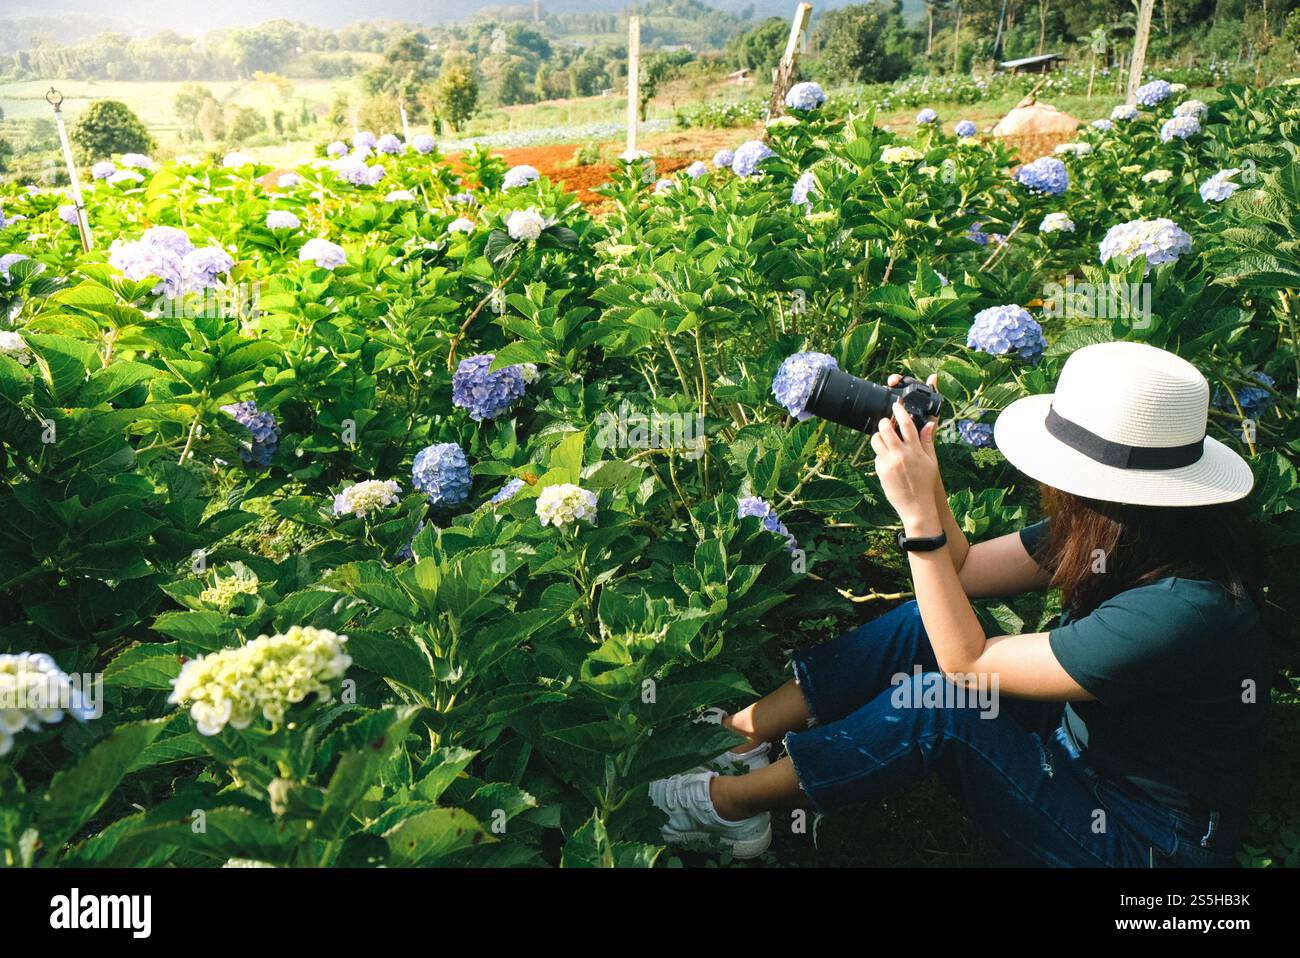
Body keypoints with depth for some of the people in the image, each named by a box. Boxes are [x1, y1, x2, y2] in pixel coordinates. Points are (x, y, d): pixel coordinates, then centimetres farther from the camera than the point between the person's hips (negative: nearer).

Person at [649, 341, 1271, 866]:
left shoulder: (1180, 611, -34)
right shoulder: (1112, 531, -10)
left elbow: (967, 662, -28)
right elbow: (963, 571, -3)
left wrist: (918, 514, -31)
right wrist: (918, 461, -16)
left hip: (1144, 840, -8)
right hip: (1078, 738, 8)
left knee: (939, 706, -27)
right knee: (925, 622, -10)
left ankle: (731, 798, -6)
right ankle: (739, 734, 0)